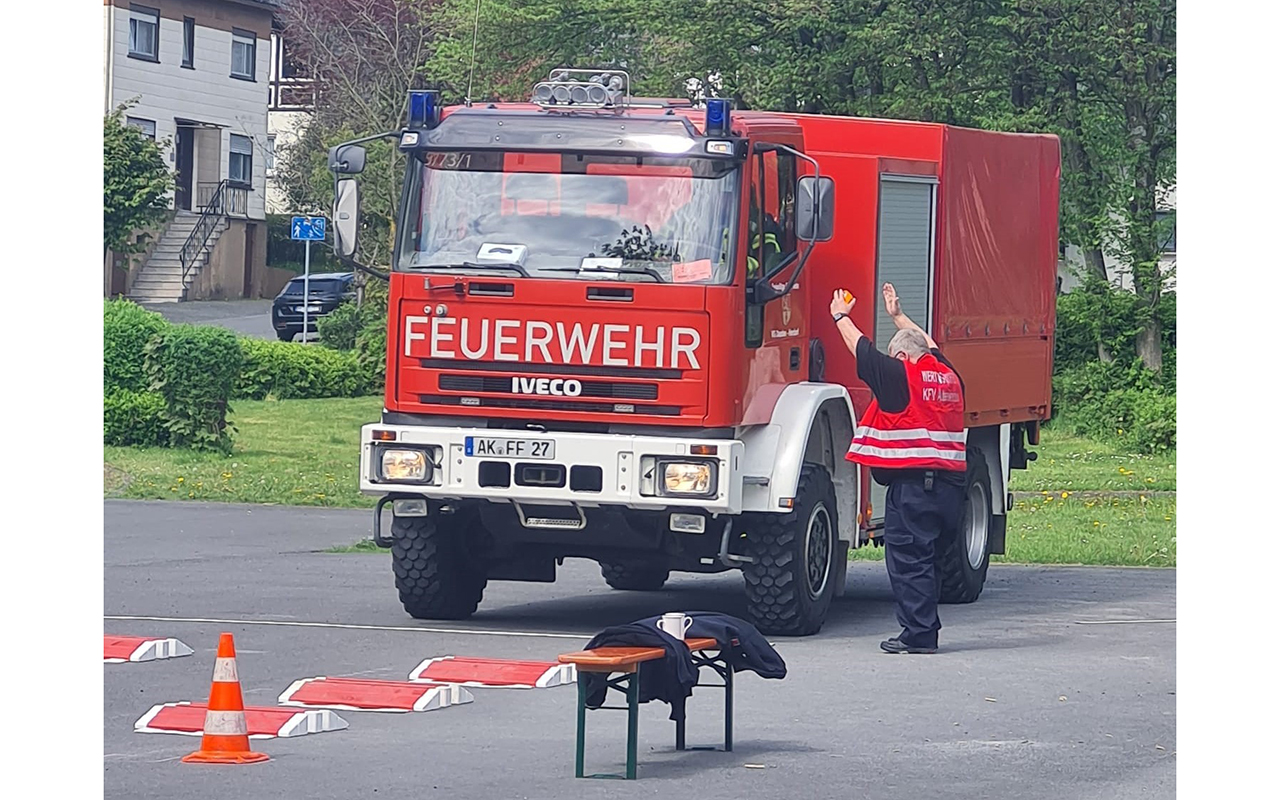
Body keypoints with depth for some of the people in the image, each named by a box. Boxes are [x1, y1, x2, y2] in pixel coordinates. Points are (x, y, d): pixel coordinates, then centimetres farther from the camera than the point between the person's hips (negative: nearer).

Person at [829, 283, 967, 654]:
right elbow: (930, 346, 35)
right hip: (950, 480, 8)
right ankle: (926, 629, 17)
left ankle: (918, 633, -8)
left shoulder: (900, 375, -6)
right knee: (929, 557, 14)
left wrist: (840, 316, 24)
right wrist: (899, 315, 47)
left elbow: (861, 348, 7)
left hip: (912, 480, -8)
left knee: (908, 557, -5)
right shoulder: (948, 376, 14)